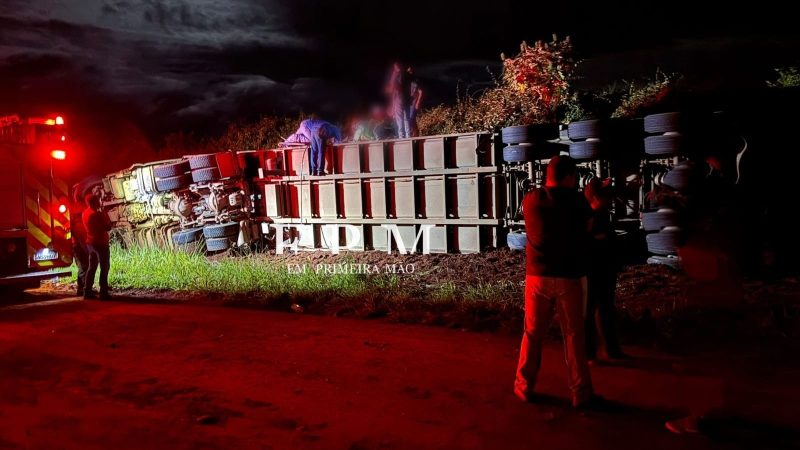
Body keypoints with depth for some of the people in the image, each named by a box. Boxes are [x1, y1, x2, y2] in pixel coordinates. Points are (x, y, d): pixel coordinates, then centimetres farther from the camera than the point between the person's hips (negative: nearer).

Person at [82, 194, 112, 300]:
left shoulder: (85, 213, 8)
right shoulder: (96, 214, -19)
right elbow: (108, 227, -17)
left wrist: (102, 214, 11)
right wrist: (105, 214, -5)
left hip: (90, 243, 9)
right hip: (100, 243, -9)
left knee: (92, 267, 15)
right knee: (104, 268, -3)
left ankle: (87, 291, 15)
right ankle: (103, 292, -4)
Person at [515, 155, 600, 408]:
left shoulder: (530, 200, -1)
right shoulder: (578, 201, -6)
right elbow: (588, 229, 8)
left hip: (538, 275, 2)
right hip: (571, 276, -1)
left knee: (533, 334, 12)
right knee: (574, 336, 8)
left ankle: (524, 387, 21)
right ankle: (581, 394, 16)